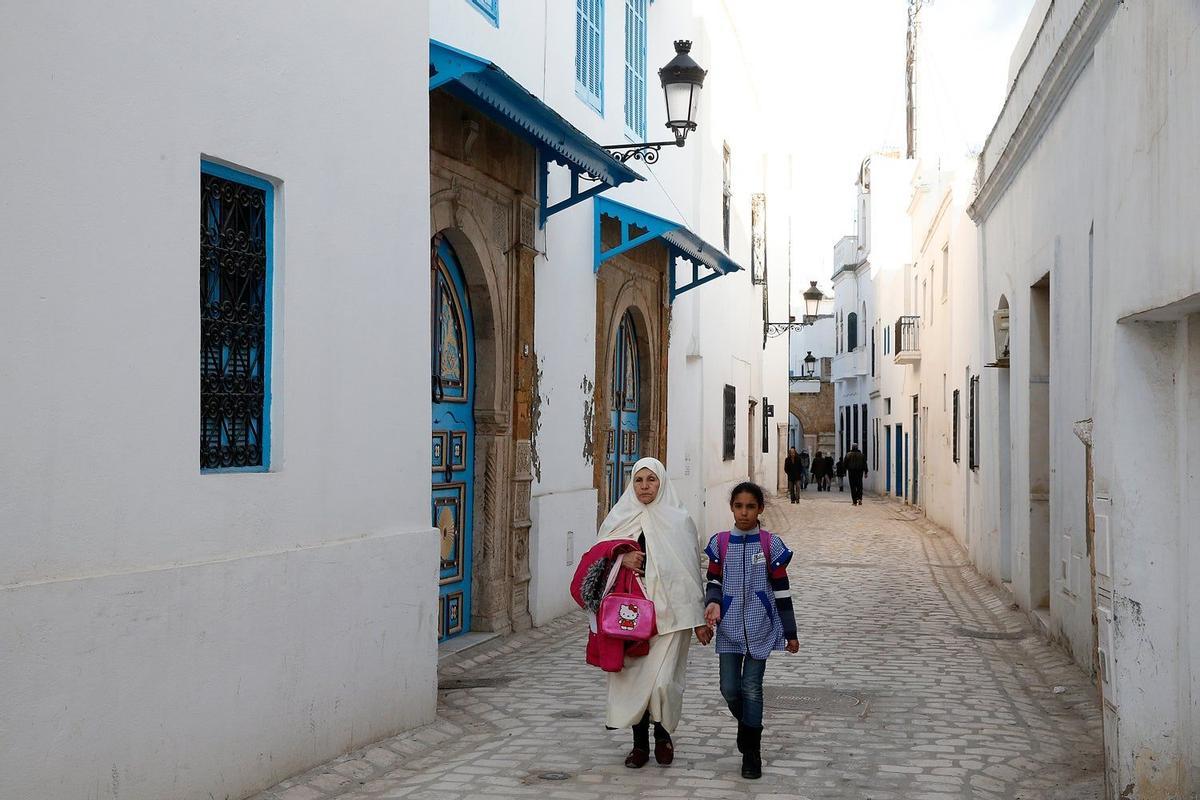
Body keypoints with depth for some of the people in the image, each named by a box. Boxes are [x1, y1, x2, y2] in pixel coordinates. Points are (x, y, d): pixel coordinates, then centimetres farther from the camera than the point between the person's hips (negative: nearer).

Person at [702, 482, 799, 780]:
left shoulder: (771, 544, -3)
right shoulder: (720, 543, 2)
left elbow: (781, 590, 1)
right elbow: (713, 580, 9)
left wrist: (791, 632, 3)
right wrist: (713, 603, -14)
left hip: (760, 627, -2)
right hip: (730, 627, 2)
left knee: (752, 688, -2)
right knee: (729, 688, 2)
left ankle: (751, 752, 12)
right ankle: (747, 725, 34)